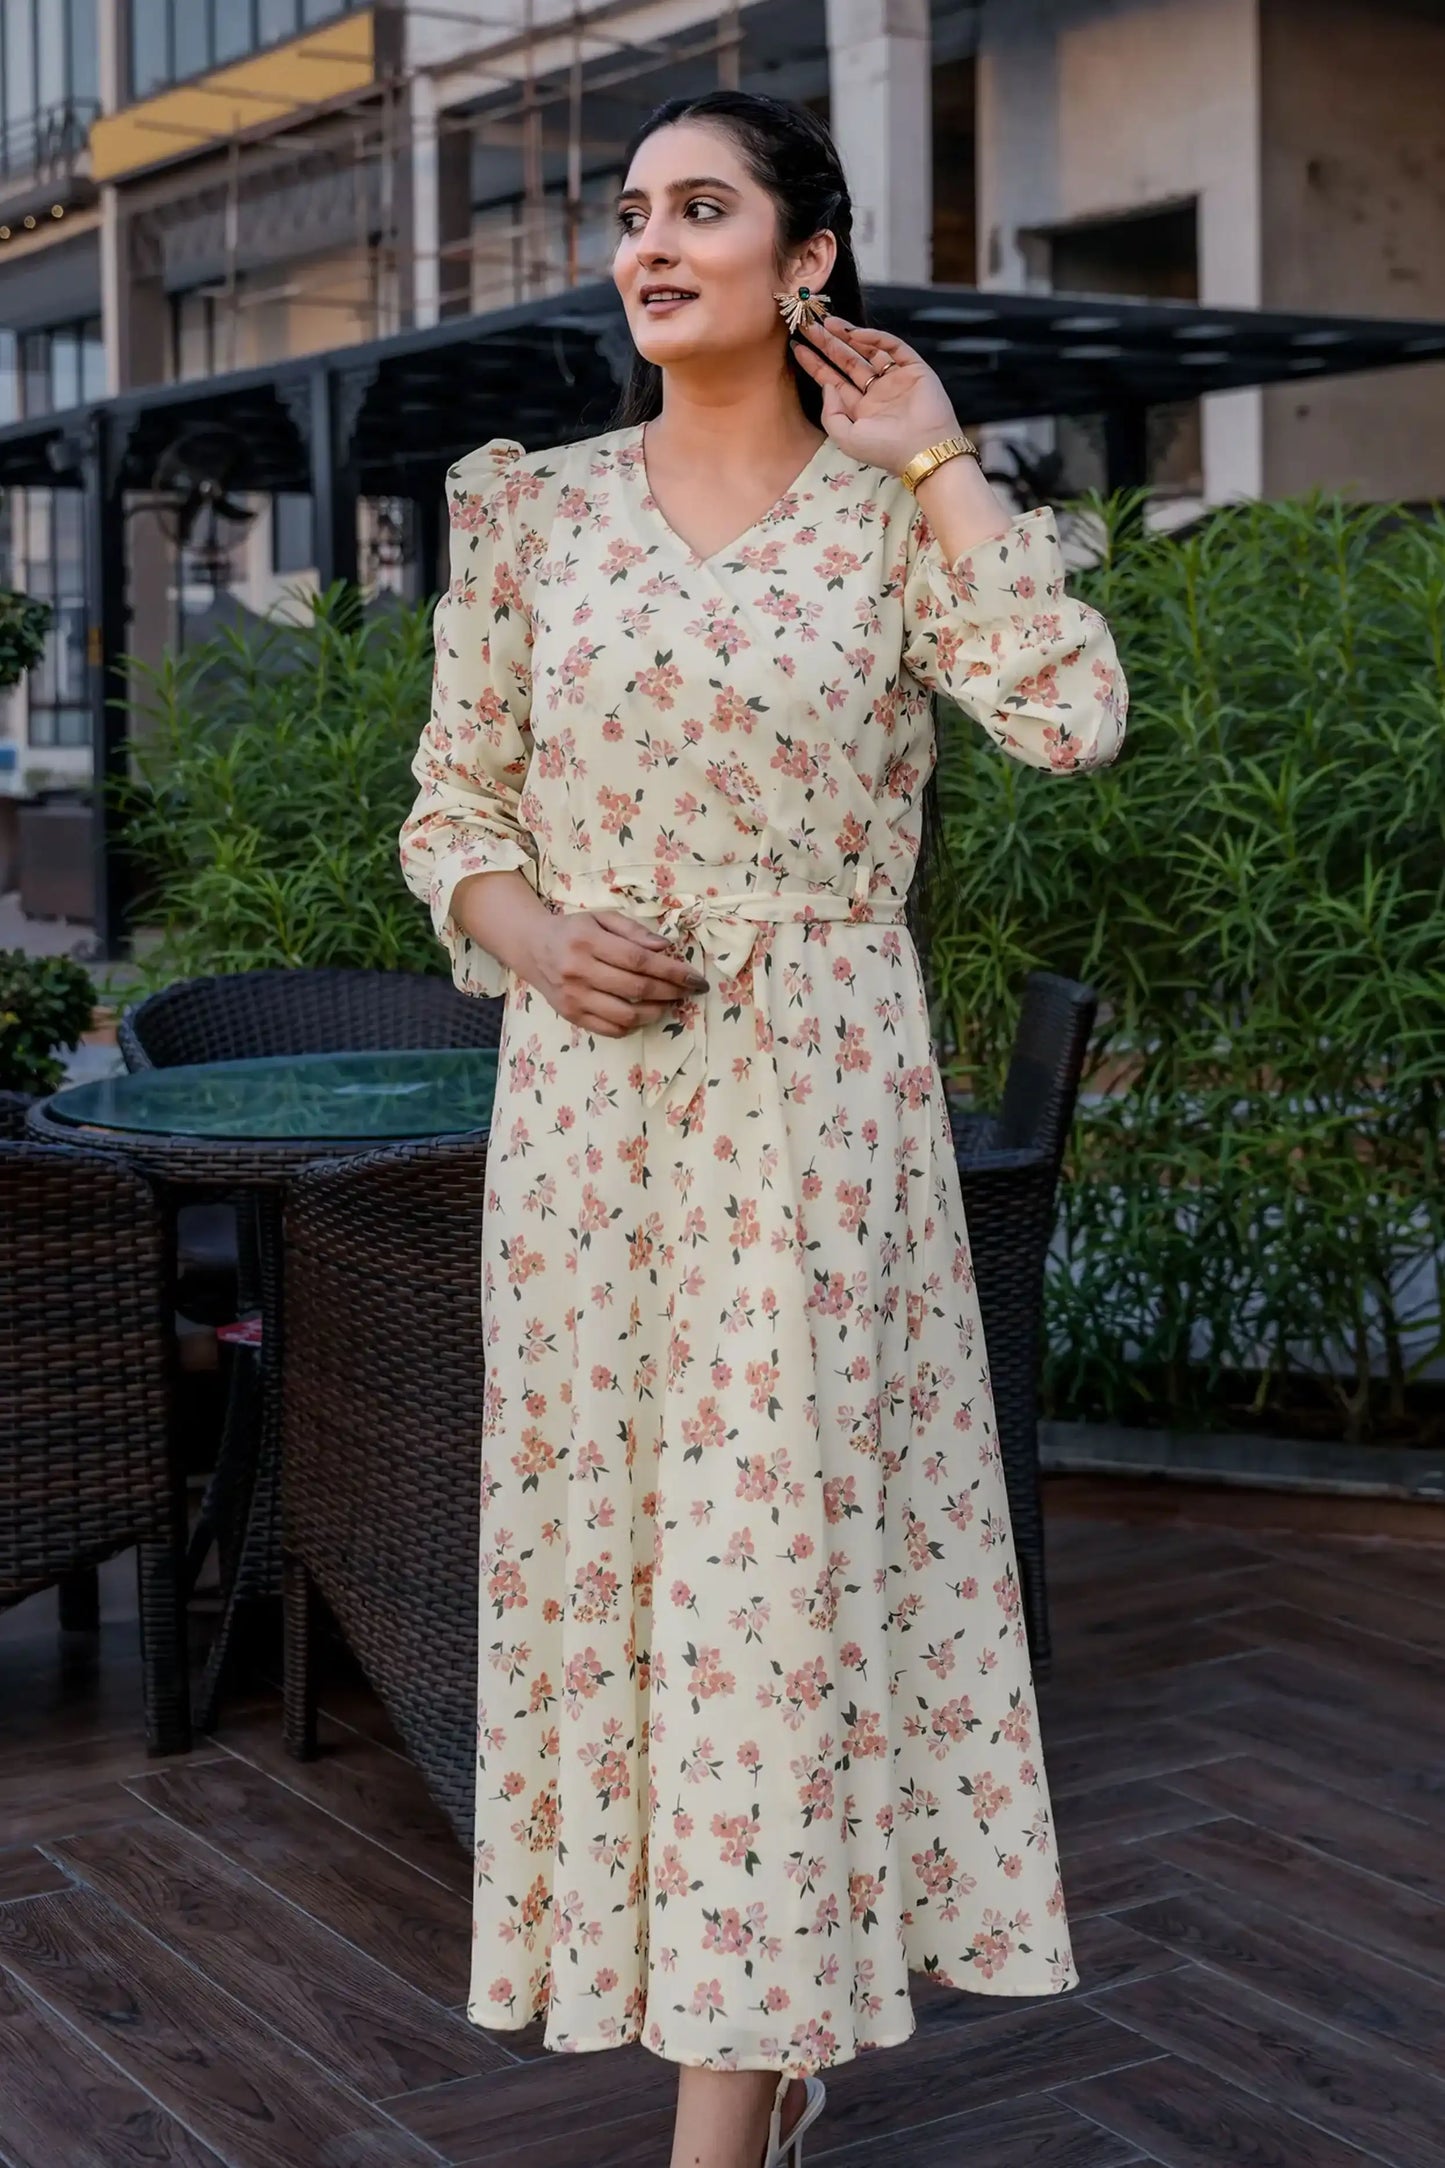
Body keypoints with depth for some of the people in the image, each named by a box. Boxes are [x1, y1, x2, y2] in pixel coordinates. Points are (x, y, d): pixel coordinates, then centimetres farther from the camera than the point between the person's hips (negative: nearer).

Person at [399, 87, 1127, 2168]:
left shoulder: (893, 515, 2)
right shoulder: (533, 508, 8)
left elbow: (1076, 714, -14)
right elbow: (452, 805, 11)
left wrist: (935, 459, -7)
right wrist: (531, 929, -10)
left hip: (817, 1096, -3)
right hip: (589, 1090, 3)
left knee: (778, 1541, -3)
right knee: (610, 1528, 6)